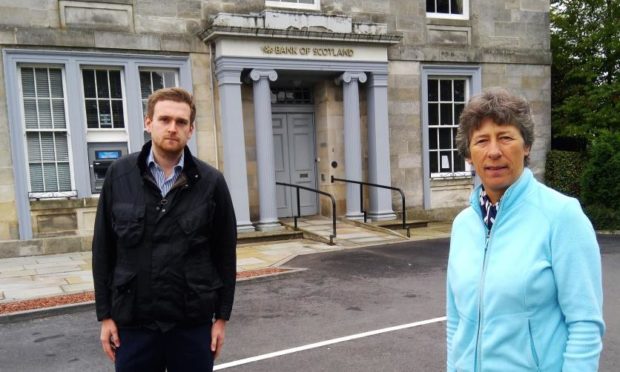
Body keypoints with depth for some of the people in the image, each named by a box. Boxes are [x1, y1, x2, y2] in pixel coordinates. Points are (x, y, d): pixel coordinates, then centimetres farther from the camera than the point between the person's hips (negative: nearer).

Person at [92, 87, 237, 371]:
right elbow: (103, 249, 2)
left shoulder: (211, 182, -4)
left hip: (193, 321, 0)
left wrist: (222, 316, 0)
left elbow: (225, 253, 0)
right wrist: (105, 314, 2)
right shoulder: (119, 175, -2)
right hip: (132, 321, 1)